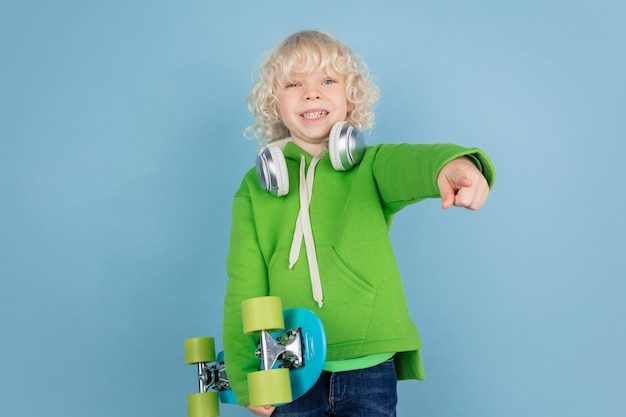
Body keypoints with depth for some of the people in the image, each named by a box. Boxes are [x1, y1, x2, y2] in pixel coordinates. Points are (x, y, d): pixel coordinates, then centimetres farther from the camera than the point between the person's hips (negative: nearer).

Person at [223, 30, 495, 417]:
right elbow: (244, 284, 1)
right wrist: (244, 375, -5)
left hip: (369, 370, 0)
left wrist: (451, 163, -45)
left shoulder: (371, 166, 3)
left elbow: (411, 162, -21)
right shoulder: (256, 187, 5)